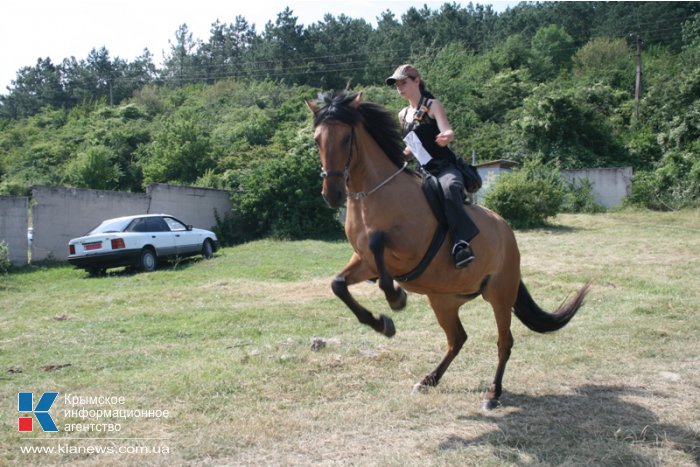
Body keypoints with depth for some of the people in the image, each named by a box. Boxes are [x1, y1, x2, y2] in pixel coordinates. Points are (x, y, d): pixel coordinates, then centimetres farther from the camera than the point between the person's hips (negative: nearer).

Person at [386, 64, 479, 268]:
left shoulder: (432, 105, -1)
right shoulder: (403, 115, 17)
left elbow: (447, 132, -17)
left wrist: (447, 136, -40)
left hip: (444, 168, -7)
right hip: (423, 172, 8)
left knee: (449, 188, -40)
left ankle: (461, 244, -47)